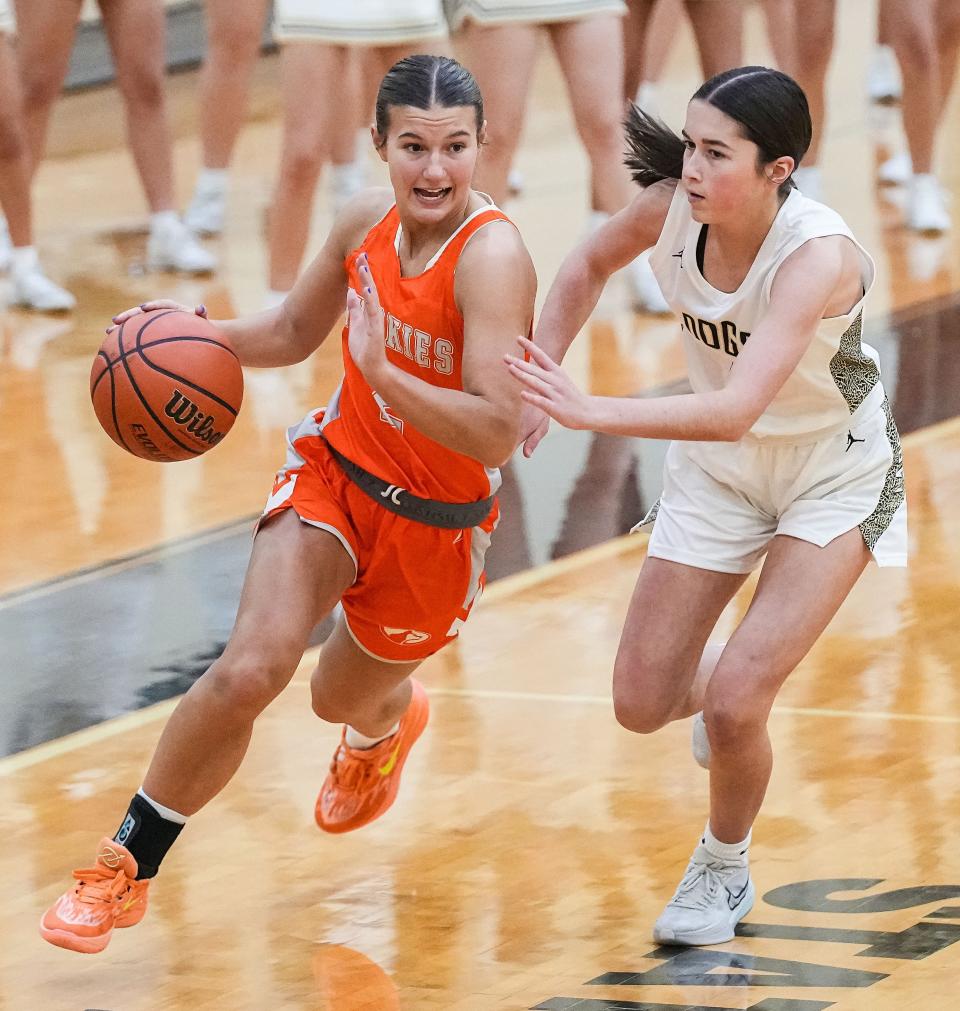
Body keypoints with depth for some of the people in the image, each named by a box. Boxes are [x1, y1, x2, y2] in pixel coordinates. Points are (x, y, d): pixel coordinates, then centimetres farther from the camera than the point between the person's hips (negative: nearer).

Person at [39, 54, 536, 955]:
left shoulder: (491, 257, -28)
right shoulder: (367, 220, -8)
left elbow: (497, 435, -34)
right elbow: (294, 332, 11)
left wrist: (383, 371, -44)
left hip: (434, 524, -3)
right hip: (334, 472, 3)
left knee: (343, 699, 21)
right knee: (248, 671, -17)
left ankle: (386, 724, 62)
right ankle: (126, 865, 0)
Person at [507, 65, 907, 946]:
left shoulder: (818, 255, -36)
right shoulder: (672, 206, -20)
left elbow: (735, 409, -47)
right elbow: (590, 265, 4)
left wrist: (589, 411, -54)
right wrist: (537, 383, -3)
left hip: (835, 475, -5)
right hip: (718, 467, 5)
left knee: (734, 706, -16)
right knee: (642, 706, 4)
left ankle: (726, 872, 14)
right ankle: (722, 679, 41)